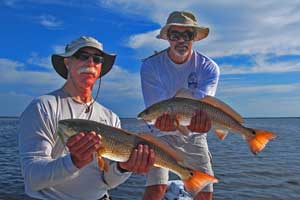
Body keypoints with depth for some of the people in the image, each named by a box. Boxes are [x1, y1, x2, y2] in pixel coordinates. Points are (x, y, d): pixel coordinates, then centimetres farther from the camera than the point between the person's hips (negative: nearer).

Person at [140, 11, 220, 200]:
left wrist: (201, 116, -56)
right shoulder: (150, 66, -18)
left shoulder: (209, 67, -14)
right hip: (162, 134, -2)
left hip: (194, 135, 2)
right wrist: (165, 119, -53)